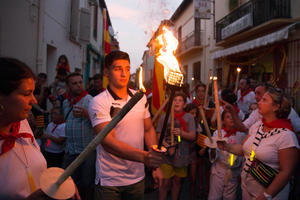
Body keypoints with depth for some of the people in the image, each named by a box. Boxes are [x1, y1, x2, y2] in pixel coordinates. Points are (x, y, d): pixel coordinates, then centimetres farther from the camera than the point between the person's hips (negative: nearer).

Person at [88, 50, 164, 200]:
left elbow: (148, 130, 9)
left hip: (137, 177, 5)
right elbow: (108, 141, -24)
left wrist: (156, 165, 1)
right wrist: (144, 156, -36)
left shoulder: (140, 97, 2)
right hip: (109, 181, -4)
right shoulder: (98, 102, -14)